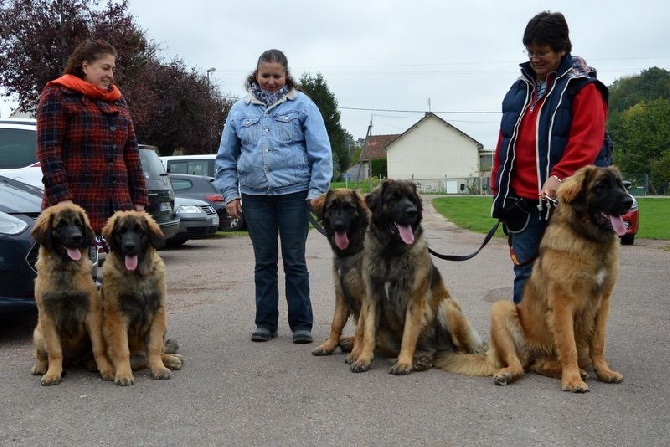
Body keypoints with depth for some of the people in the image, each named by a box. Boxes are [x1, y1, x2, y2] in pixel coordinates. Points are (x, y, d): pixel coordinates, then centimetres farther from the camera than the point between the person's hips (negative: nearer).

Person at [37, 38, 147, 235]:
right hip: (76, 202, -5)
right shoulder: (57, 95, 2)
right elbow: (48, 150, -7)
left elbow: (131, 153, 18)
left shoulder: (117, 100, 21)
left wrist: (139, 200, 11)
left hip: (118, 204, 6)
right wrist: (61, 197, -17)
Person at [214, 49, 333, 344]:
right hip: (255, 197, 3)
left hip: (294, 193, -3)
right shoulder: (240, 110, 8)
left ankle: (301, 324, 13)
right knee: (264, 262, 10)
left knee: (295, 261, 4)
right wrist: (230, 194, 5)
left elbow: (320, 152, -3)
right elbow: (226, 157, 12)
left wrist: (317, 191, -9)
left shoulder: (301, 105, -1)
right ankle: (265, 322, 20)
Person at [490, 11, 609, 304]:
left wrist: (559, 176, -23)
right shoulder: (521, 87, 15)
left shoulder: (581, 87, -1)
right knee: (525, 271, 8)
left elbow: (587, 140, -12)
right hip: (522, 198, 5)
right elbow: (506, 140, 17)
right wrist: (497, 186, 12)